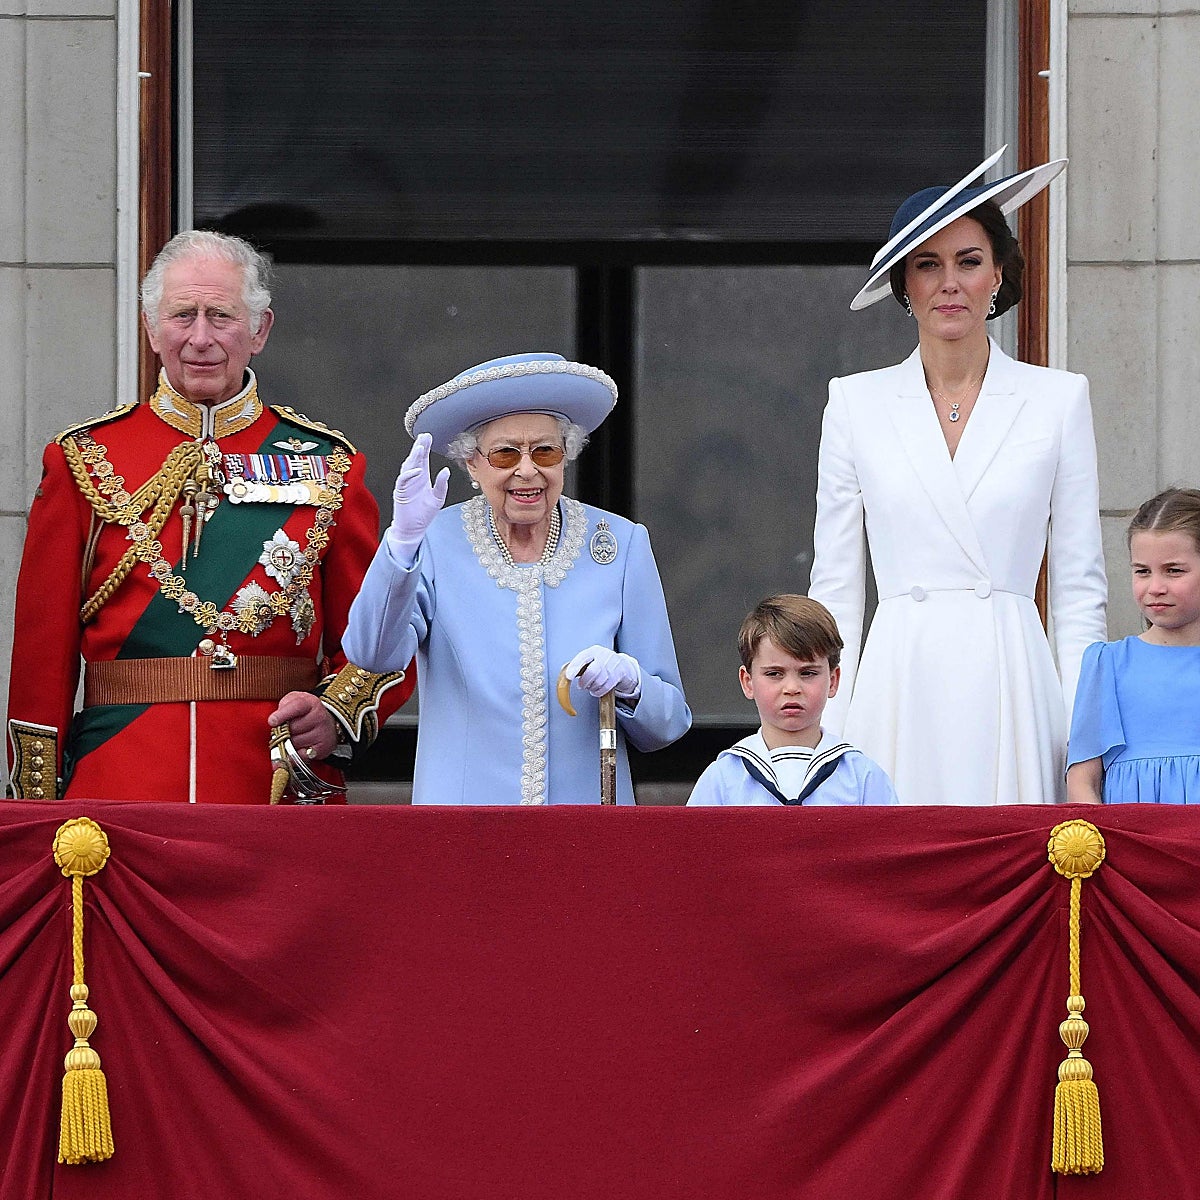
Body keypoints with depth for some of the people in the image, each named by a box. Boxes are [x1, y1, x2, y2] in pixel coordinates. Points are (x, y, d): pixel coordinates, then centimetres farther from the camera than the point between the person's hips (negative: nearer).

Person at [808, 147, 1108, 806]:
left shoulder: (1059, 399, 7)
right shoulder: (856, 403, 9)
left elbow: (1079, 588, 6)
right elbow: (835, 584, 9)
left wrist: (1087, 736, -1)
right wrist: (826, 733, 1)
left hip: (1013, 684, 0)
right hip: (899, 692, 1)